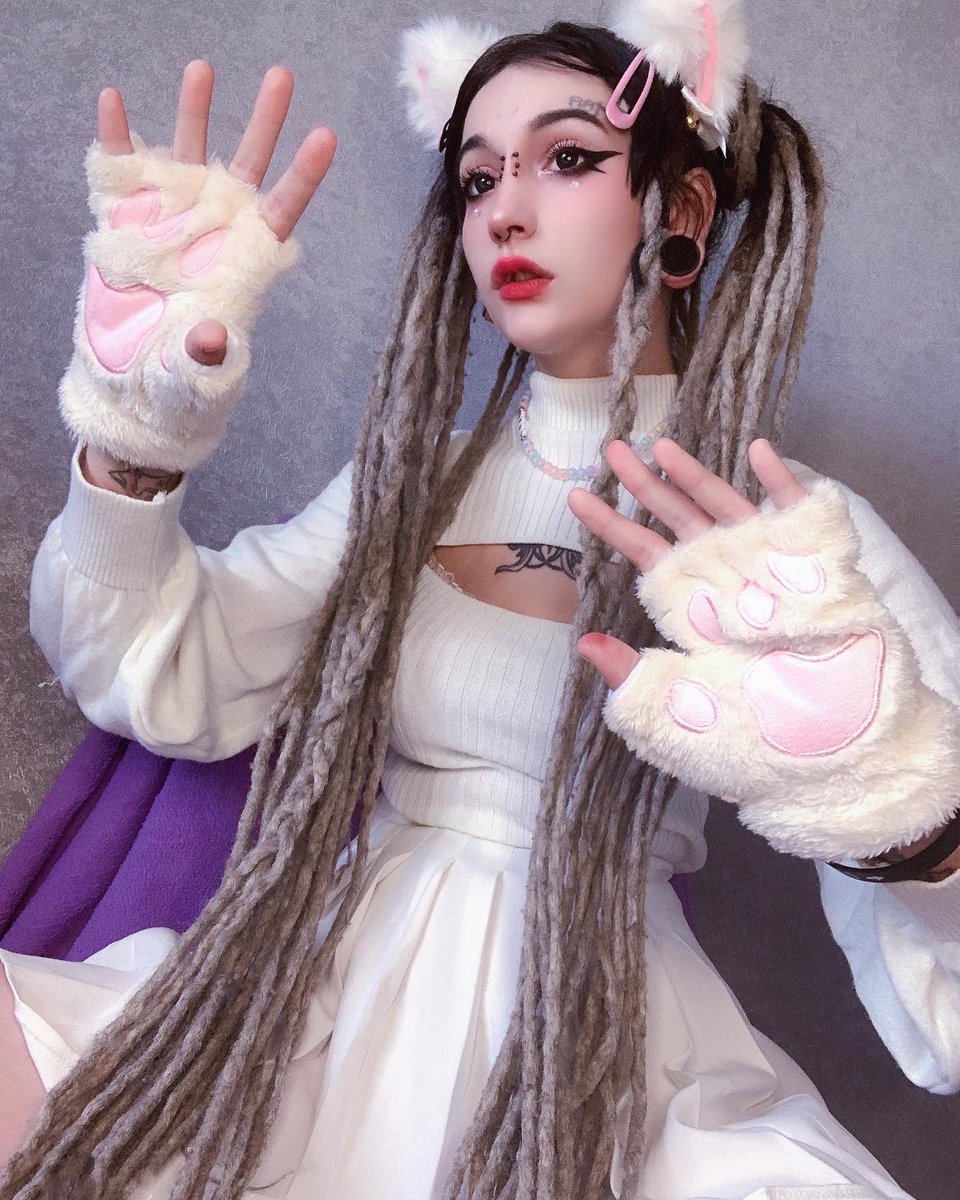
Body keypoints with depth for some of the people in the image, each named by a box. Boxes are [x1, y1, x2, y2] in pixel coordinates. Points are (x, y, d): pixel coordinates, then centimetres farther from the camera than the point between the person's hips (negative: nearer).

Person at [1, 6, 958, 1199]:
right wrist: (131, 430, -11)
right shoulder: (408, 486, 9)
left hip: (609, 1042, -2)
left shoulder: (803, 535, -2)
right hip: (349, 998, 3)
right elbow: (153, 680, 3)